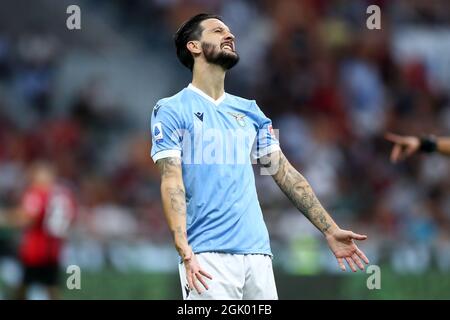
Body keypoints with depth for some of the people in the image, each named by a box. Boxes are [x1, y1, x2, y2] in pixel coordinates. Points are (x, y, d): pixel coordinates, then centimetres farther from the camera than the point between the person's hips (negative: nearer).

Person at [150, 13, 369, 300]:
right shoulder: (173, 110, 2)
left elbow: (285, 173, 18)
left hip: (257, 253, 5)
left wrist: (330, 230, 10)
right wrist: (184, 252, -21)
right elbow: (172, 183, -8)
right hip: (208, 257, -5)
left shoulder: (249, 111, 19)